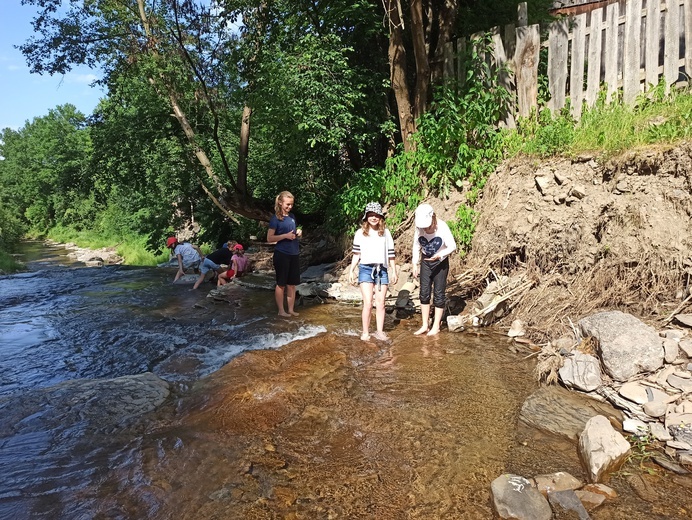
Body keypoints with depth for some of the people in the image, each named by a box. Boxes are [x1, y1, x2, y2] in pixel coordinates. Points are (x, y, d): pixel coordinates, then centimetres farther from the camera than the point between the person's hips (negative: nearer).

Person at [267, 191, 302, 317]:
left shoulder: (292, 216, 10)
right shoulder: (275, 218, -9)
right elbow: (269, 238, -10)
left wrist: (298, 232, 1)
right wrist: (285, 236, -20)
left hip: (294, 254, 6)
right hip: (282, 254, -6)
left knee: (292, 283, 11)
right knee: (281, 283, 5)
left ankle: (290, 309, 21)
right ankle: (281, 310, 15)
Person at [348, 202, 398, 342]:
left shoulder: (385, 233, 8)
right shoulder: (360, 233, 4)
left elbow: (390, 254, 9)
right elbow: (356, 254, 7)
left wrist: (394, 271, 8)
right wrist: (351, 271, 4)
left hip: (382, 270, 2)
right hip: (365, 269, -2)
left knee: (380, 304, 4)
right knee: (368, 303, -7)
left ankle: (379, 331, 14)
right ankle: (365, 332, 4)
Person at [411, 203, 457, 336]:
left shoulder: (442, 227, -20)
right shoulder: (419, 228, -11)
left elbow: (452, 246, -17)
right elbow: (416, 246, 2)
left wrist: (439, 255, -31)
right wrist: (415, 264, -1)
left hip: (441, 262, -3)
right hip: (426, 262, 4)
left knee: (439, 294, 1)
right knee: (424, 293, 3)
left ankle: (436, 326, 12)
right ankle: (425, 325, 13)